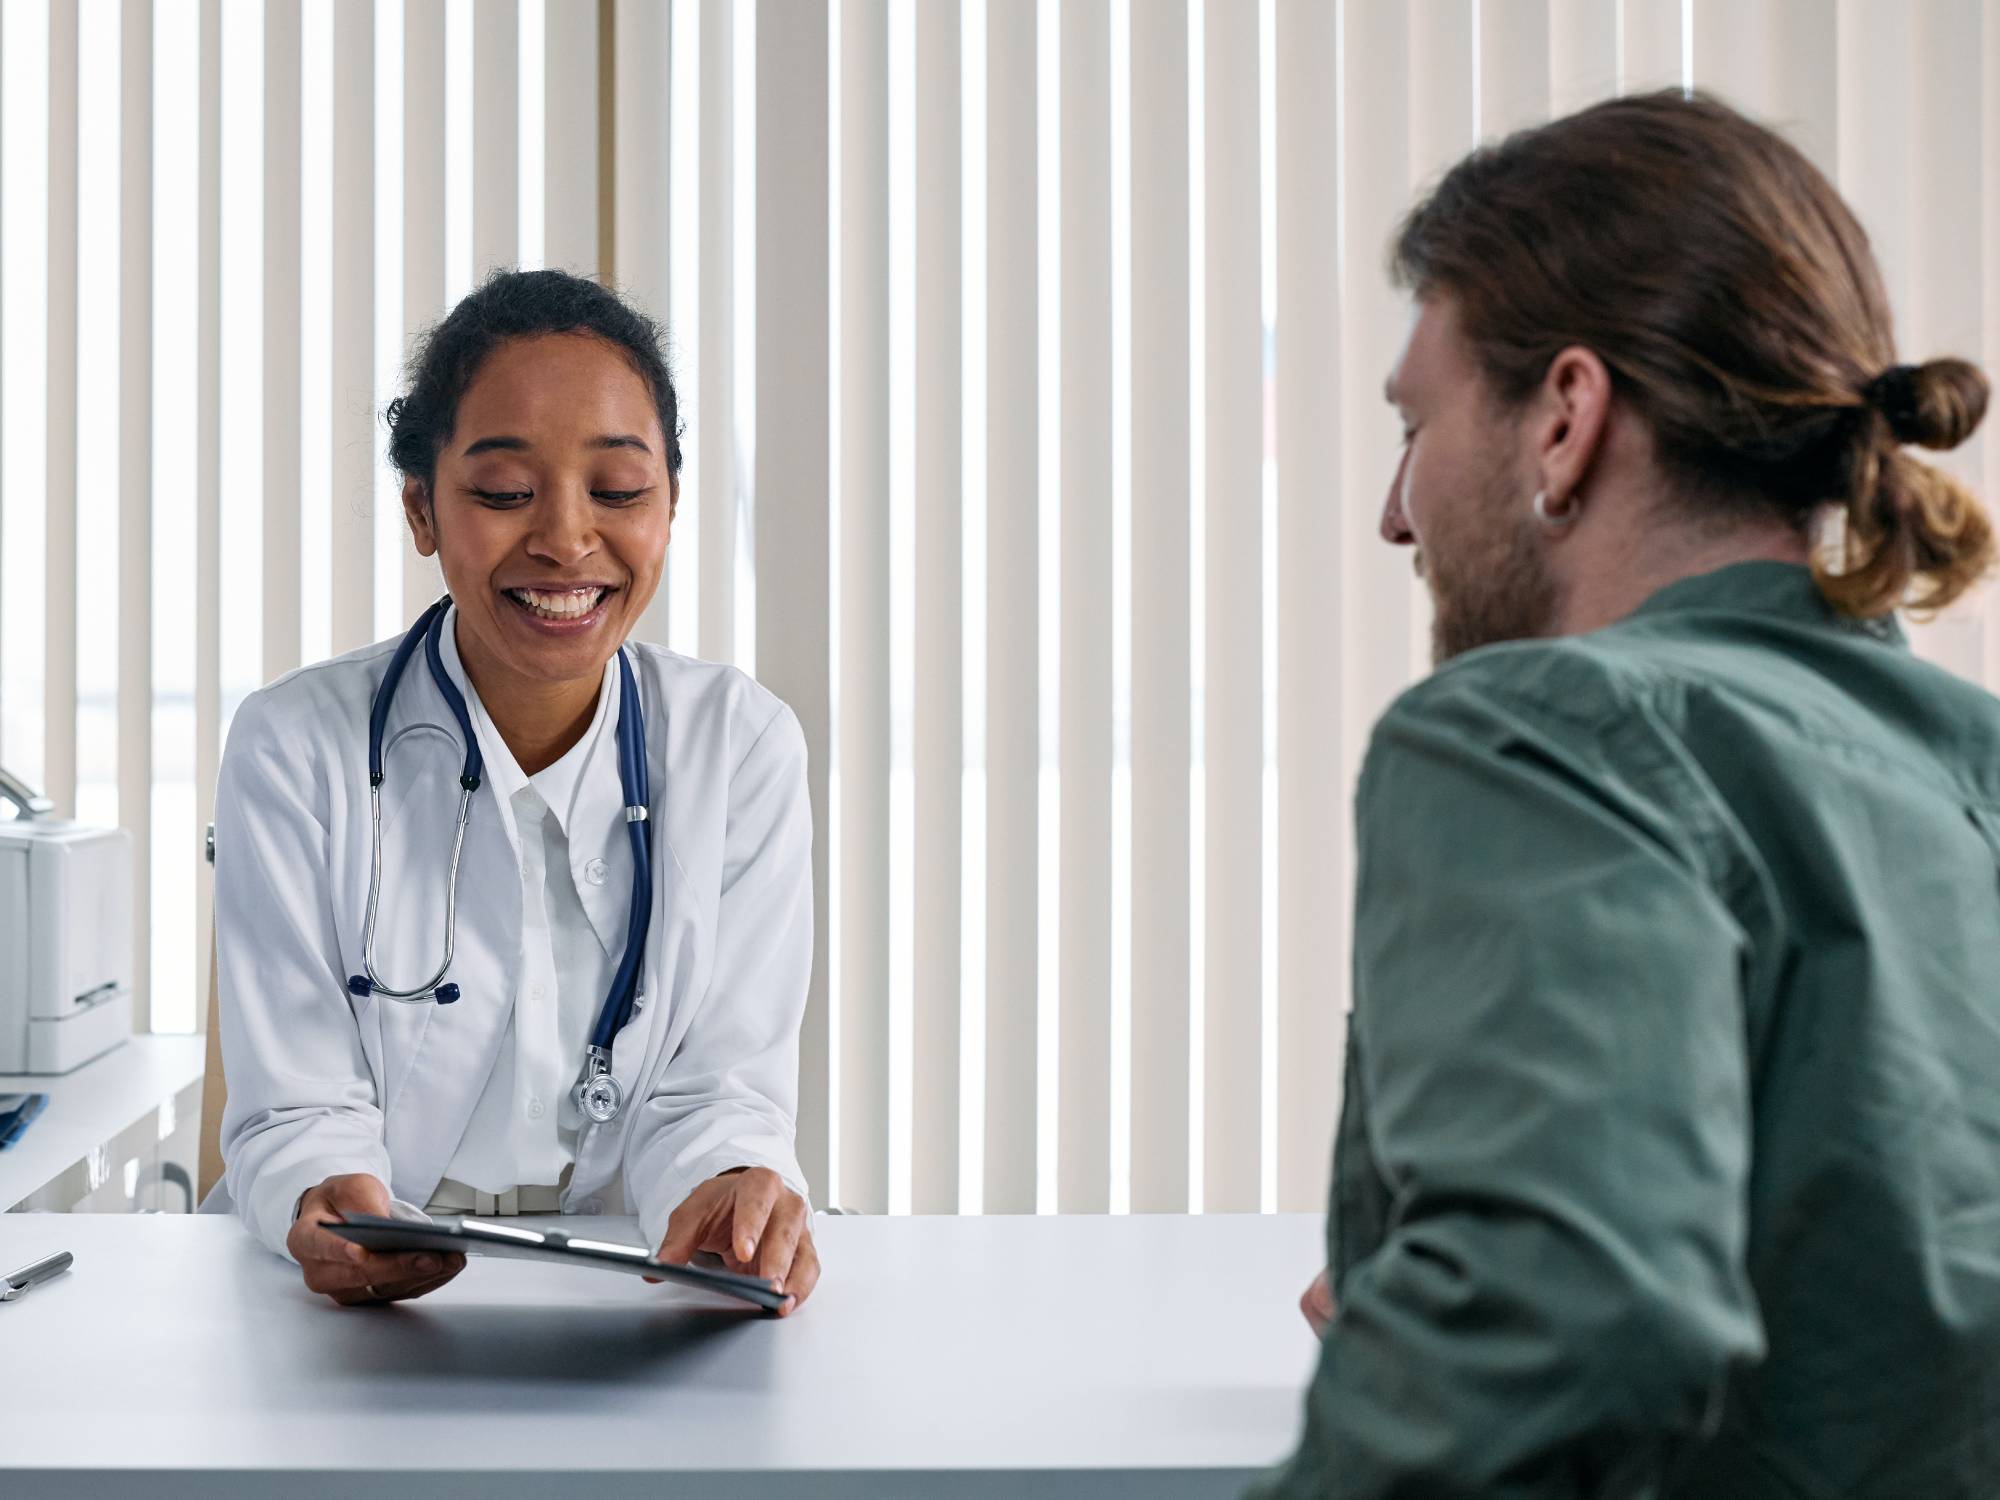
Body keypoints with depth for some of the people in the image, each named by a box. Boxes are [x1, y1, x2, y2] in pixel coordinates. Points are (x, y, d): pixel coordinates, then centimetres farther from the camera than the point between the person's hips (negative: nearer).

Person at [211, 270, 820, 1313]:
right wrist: (326, 1204, -28)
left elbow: (715, 1088, -2)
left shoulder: (743, 746, 1)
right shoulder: (296, 748, -3)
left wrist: (732, 1188, -26)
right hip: (365, 1306, -1)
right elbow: (297, 1114, -5)